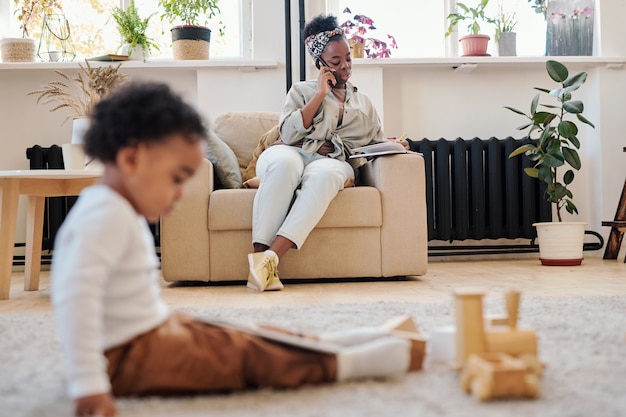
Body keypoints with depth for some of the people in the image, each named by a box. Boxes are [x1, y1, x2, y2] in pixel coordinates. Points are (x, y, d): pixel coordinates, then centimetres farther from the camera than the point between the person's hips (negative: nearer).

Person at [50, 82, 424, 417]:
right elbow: (75, 295, -34)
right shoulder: (106, 215, -22)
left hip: (151, 332, 10)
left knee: (245, 337, 8)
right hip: (128, 356, -10)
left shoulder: (118, 210, 11)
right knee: (247, 353, -10)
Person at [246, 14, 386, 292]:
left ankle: (271, 257, -52)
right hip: (293, 154, -1)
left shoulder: (363, 103, 29)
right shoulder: (302, 90, 19)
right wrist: (320, 95, 1)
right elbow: (288, 134, 2)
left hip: (333, 162, 1)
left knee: (324, 174, -40)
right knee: (284, 162, -42)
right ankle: (258, 251, -48)